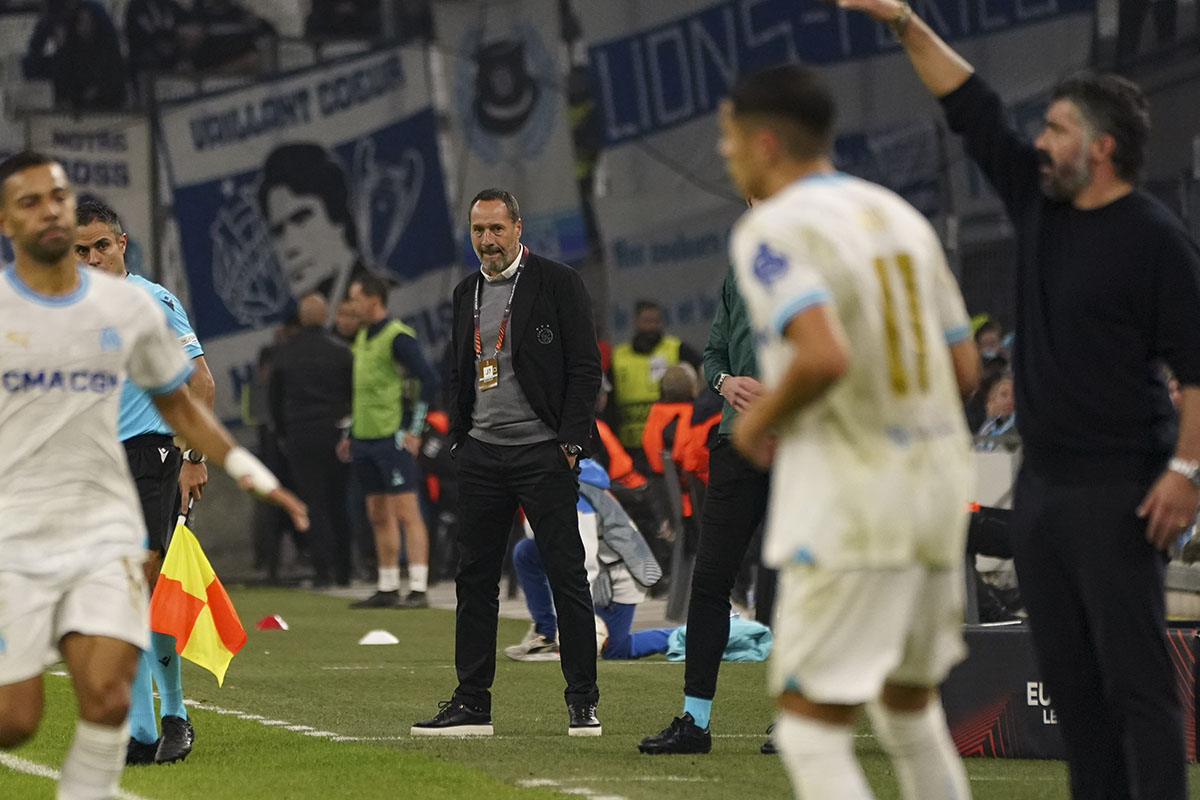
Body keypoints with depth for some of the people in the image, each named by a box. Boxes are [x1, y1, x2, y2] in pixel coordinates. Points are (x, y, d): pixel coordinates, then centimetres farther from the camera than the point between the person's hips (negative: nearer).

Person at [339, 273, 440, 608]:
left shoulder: (398, 337, -11)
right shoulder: (363, 337, 16)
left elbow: (430, 380, -16)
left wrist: (414, 431, -15)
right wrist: (350, 434, 22)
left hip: (392, 439, -9)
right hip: (365, 440, 9)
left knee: (406, 514, -9)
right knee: (379, 517, 11)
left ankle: (418, 589, -11)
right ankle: (387, 590, 16)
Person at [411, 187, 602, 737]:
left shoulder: (558, 284, -4)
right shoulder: (466, 293, 14)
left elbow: (585, 368, -6)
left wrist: (571, 441, -11)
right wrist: (458, 437, 11)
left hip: (542, 450, -5)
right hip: (481, 454, 5)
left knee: (566, 574, -3)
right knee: (474, 578, 5)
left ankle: (583, 701, 3)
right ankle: (472, 704, 10)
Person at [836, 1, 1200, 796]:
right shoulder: (1038, 200, 11)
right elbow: (974, 110, 15)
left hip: (1118, 492, -8)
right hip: (1041, 483, 8)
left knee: (1135, 673, -10)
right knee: (1069, 674, 8)